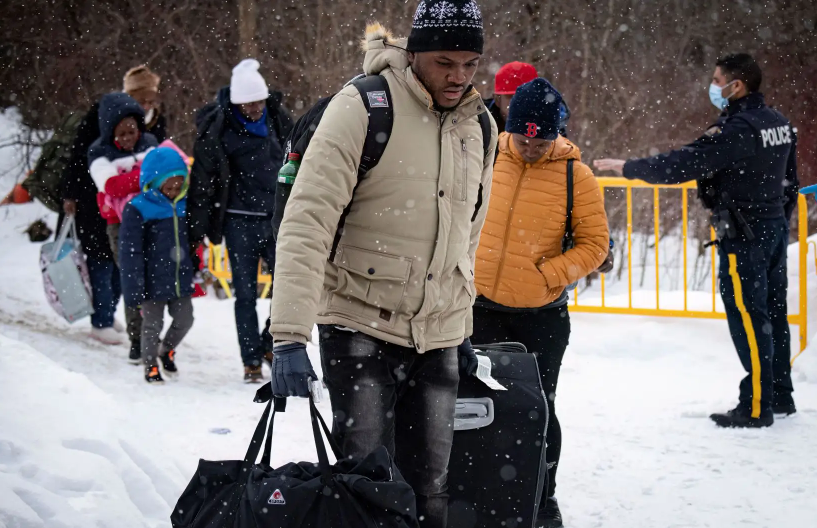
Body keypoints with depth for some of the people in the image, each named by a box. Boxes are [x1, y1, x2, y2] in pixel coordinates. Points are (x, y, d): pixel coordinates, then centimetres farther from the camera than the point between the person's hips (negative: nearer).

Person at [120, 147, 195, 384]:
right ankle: (150, 366, 25)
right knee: (152, 324, 6)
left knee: (184, 320, 11)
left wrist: (197, 273, 20)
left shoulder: (185, 205, 2)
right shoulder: (138, 209, -14)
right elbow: (130, 251, -13)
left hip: (181, 281, 5)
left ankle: (167, 350, 39)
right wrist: (133, 288, -14)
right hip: (154, 282, -5)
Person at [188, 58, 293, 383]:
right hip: (240, 221, -3)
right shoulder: (218, 127, -8)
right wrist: (197, 230, -5)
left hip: (278, 218, 3)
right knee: (246, 293, 1)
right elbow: (202, 179, -5)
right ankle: (252, 361, 9)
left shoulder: (278, 119, 4)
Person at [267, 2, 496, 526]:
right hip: (360, 327, -5)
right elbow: (307, 223, -17)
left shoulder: (481, 127, 7)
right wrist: (290, 337, -25)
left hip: (437, 338, 5)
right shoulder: (364, 108, -13)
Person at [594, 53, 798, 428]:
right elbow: (789, 181, 16)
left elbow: (681, 165, -23)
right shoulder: (778, 123, 8)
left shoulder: (736, 130, -21)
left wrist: (627, 167, -15)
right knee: (773, 313, 14)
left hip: (743, 235, -9)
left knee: (748, 318, -4)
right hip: (775, 227, 9)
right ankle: (780, 395, 21)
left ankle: (756, 407, -1)